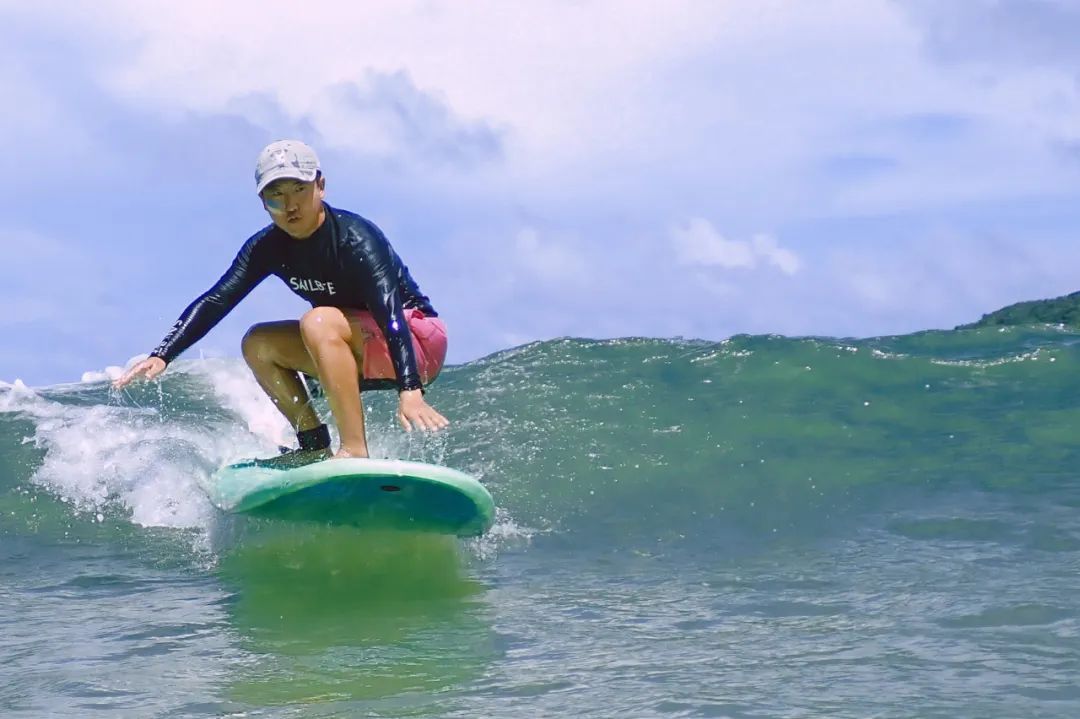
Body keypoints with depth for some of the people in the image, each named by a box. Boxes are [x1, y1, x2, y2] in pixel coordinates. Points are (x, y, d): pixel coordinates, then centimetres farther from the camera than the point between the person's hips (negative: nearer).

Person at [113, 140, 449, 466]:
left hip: (419, 342, -8)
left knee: (318, 322, -30)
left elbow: (389, 311, -35)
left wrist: (409, 390, -48)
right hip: (363, 354, 8)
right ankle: (315, 447, -2)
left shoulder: (355, 238, -25)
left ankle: (355, 451, -34)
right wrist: (161, 356, -19)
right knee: (258, 344, 1)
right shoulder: (267, 247, -4)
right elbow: (215, 301, -6)